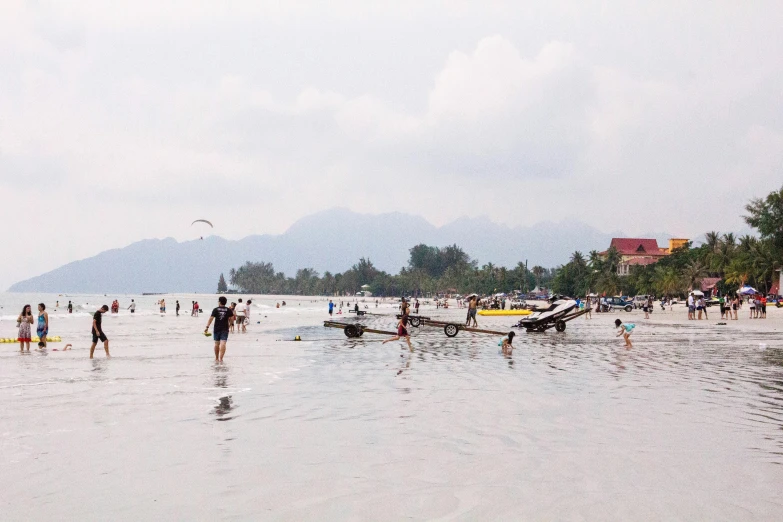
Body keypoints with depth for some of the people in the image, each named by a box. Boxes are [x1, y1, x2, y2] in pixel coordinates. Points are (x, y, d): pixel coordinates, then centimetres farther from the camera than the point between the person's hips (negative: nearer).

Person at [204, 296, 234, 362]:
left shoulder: (215, 310, -5)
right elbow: (231, 318, 4)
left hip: (216, 329, 0)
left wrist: (207, 327, -12)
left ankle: (216, 358, 25)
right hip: (225, 329, 0)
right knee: (223, 343, -7)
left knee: (217, 343, 13)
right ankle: (221, 358, -19)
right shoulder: (228, 310, -1)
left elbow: (211, 318, -11)